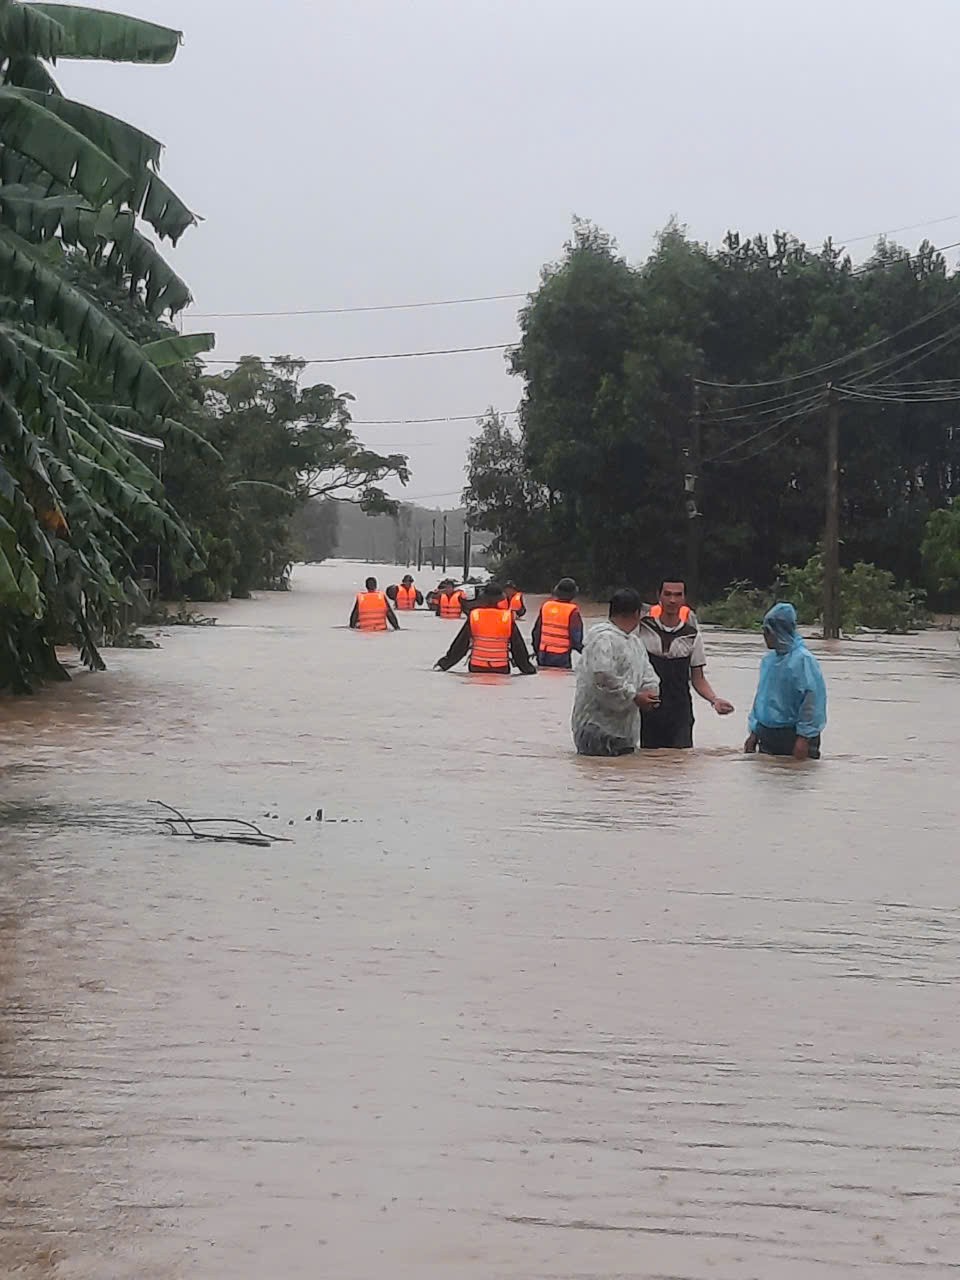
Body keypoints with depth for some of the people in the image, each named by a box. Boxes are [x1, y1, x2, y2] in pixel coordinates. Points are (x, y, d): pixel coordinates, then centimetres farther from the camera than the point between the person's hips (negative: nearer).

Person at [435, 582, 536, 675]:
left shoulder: (474, 616, -5)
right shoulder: (508, 618, -6)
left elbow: (460, 645, -1)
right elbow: (518, 648, 0)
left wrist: (444, 663, 9)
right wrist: (528, 669, 12)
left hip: (477, 669, 1)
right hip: (501, 670, -1)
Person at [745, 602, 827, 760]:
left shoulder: (803, 659, -13)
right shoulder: (768, 659, 10)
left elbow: (812, 700, -17)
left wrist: (804, 738, -19)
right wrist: (754, 733, 15)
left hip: (794, 735, -7)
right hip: (767, 736, 7)